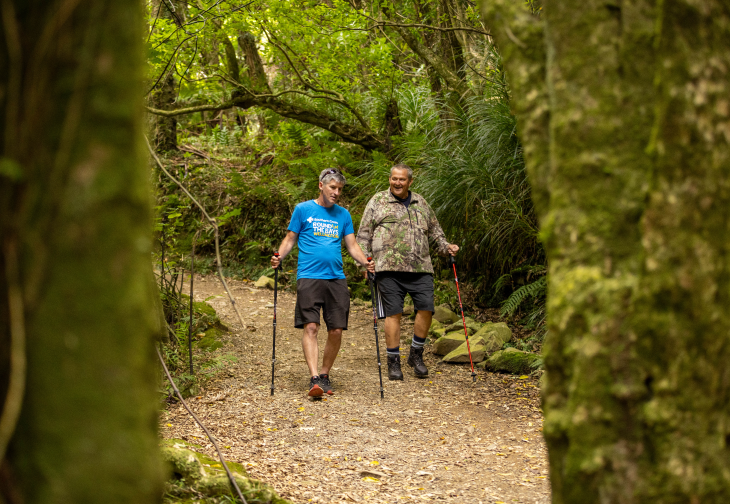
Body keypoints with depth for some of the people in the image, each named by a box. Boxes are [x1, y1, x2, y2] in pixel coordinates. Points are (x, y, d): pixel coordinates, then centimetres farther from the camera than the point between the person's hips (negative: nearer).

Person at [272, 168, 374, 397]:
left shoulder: (343, 214, 16)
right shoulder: (303, 210, 6)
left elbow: (352, 245, 13)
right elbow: (290, 239, 8)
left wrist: (365, 262, -5)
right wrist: (279, 257, -10)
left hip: (337, 278, 4)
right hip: (309, 277, -3)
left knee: (336, 330, -1)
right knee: (311, 327, -14)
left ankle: (325, 375, 15)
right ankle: (314, 378, -19)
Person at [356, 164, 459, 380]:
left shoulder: (421, 203, 19)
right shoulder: (377, 202, 8)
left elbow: (434, 230, 29)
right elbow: (363, 234, 7)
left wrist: (445, 247, 13)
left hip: (420, 268, 3)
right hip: (389, 268, -3)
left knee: (426, 308, -7)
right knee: (393, 313, -4)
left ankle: (416, 354, 12)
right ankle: (394, 362, 5)